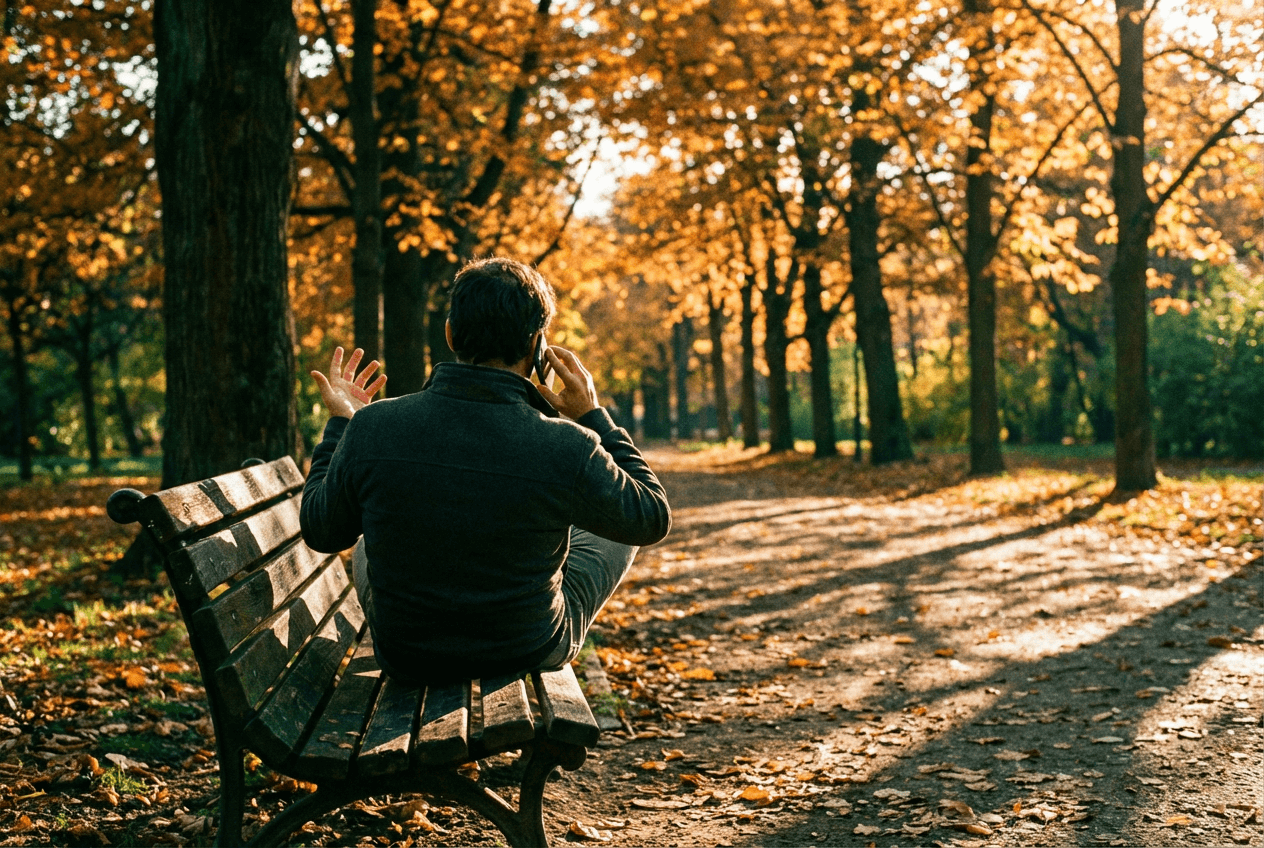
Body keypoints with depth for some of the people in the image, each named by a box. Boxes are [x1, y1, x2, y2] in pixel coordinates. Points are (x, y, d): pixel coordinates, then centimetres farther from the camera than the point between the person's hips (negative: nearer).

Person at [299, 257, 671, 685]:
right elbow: (653, 518, -8)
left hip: (406, 660, 2)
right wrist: (592, 417, -3)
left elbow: (321, 532, -2)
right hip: (531, 655, -1)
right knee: (617, 533, 26)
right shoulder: (567, 449, -27)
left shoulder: (369, 429, -21)